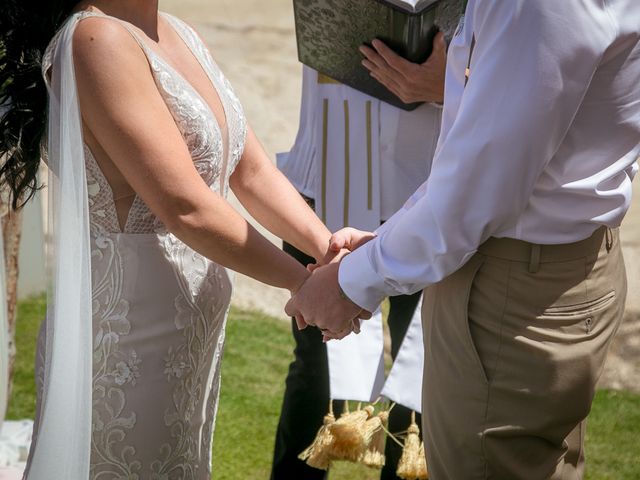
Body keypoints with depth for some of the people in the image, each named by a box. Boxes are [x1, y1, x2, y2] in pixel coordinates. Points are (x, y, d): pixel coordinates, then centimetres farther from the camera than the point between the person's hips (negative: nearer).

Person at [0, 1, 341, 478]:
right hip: (125, 340, -8)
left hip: (194, 335, 8)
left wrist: (328, 247, -10)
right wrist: (306, 282, -16)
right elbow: (185, 208, -24)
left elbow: (253, 173, 6)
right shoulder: (97, 39, -19)